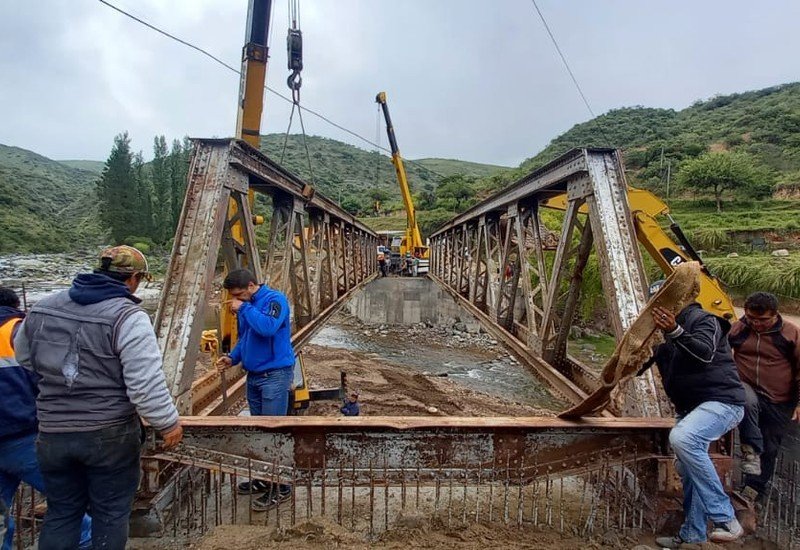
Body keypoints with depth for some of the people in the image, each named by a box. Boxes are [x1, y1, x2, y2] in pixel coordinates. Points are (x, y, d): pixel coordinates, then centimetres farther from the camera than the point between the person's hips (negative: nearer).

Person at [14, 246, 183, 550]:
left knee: (61, 512, 21)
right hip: (110, 435, -5)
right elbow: (146, 385, -22)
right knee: (111, 513, 12)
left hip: (52, 433, 6)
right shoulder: (128, 317, -18)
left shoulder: (43, 308, 4)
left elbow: (23, 359, 19)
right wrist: (169, 422, -9)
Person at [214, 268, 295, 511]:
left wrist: (244, 309, -21)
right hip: (253, 375, 9)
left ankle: (281, 486, 7)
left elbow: (268, 327, -31)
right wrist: (233, 357, 4)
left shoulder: (274, 299, -14)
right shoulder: (245, 307, 11)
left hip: (275, 375, -8)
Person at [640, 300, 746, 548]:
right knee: (687, 466, 11)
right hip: (691, 408, 10)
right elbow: (639, 367, 21)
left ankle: (726, 520, -27)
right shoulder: (665, 338, 17)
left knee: (682, 437, -34)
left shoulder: (702, 319, -9)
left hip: (722, 402, -10)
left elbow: (705, 353, -30)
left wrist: (675, 332, -43)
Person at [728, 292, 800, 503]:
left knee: (769, 448, 9)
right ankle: (751, 450, -24)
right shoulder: (738, 329, -5)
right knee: (748, 402, -38)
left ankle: (754, 487, 25)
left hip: (779, 404, 1)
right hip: (747, 389, -1)